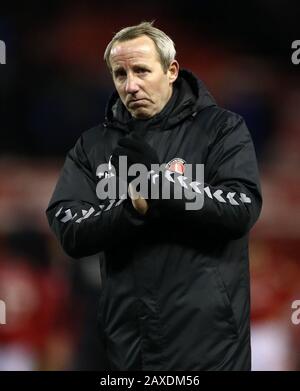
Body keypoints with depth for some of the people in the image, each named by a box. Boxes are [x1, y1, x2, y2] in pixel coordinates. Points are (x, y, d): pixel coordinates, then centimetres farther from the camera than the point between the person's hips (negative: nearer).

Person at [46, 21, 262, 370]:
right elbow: (70, 232, -1)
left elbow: (243, 210, -12)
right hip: (127, 339, 3)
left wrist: (160, 183, -21)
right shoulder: (93, 144, 9)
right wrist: (135, 208, -18)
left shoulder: (221, 128, 1)